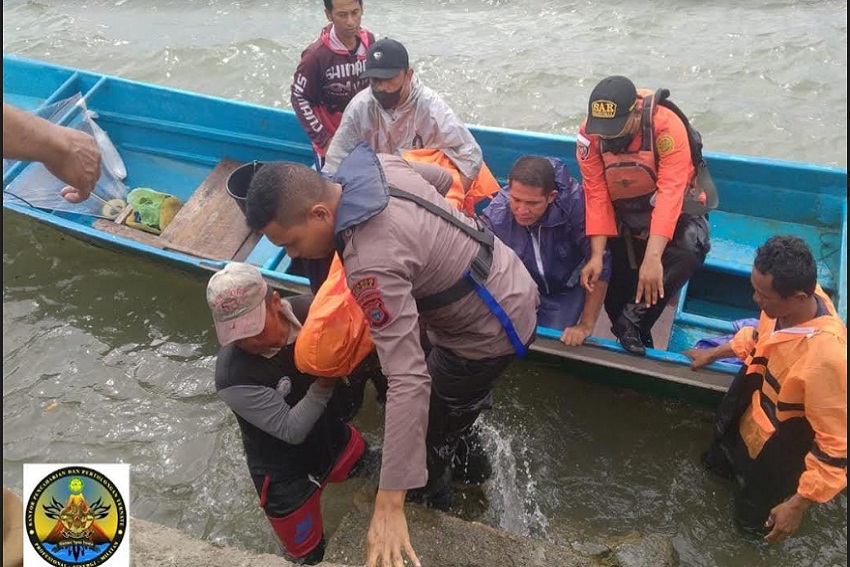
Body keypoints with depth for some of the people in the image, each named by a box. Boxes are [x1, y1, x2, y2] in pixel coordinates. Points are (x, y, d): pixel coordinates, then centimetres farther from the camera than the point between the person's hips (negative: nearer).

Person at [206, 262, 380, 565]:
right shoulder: (233, 377, -33)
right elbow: (292, 430, -28)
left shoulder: (307, 309, -23)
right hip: (286, 473, -4)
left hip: (334, 438, 4)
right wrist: (325, 383, -37)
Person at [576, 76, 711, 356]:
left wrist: (653, 257, -44)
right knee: (618, 298, 3)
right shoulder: (589, 135, -19)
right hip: (626, 216, 3)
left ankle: (631, 322, -21)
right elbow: (597, 195, -18)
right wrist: (597, 255, -27)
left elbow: (670, 192, -35)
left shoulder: (666, 125, -28)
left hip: (673, 209, -2)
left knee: (689, 250, -34)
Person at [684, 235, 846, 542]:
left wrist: (797, 506, -26)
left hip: (779, 452, -6)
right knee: (724, 459, 36)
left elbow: (836, 445, -32)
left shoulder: (826, 356, -43)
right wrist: (712, 354, 16)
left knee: (754, 518, 22)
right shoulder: (792, 299, -21)